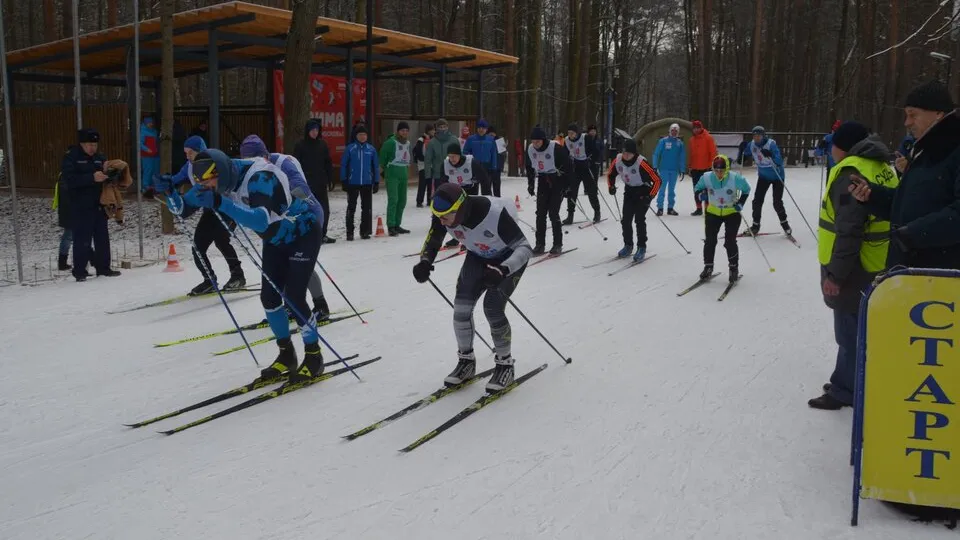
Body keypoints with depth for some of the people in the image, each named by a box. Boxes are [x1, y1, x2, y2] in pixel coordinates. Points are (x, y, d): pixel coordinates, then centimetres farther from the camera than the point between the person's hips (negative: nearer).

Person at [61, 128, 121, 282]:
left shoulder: (100, 158, 12)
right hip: (80, 207, -6)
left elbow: (109, 174, 17)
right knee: (82, 240, -5)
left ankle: (103, 268, 20)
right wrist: (92, 178, -28)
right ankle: (79, 272, 2)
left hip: (99, 205, 6)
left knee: (102, 238, 10)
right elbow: (70, 179, -18)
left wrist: (108, 175, -8)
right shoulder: (71, 158, -5)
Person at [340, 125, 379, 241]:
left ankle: (365, 231, 17)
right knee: (351, 207, 4)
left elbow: (375, 166, 8)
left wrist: (376, 182, 5)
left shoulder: (371, 149, 3)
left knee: (367, 208, 7)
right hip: (352, 183, -2)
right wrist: (344, 180, -4)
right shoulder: (350, 148, -2)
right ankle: (349, 232, 11)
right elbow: (343, 165, 0)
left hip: (367, 183, 2)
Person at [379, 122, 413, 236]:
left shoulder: (408, 143, 12)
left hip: (403, 175, 8)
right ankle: (391, 226, -15)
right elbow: (382, 155, -8)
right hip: (392, 174, -8)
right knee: (393, 199, -15)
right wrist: (382, 168, -5)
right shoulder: (391, 142, -11)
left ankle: (397, 225, 21)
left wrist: (407, 166, 16)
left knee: (402, 201, 11)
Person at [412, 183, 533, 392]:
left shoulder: (495, 213, -40)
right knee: (461, 307, -7)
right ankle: (466, 361, 15)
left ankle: (505, 365, 4)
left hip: (509, 258, -5)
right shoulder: (445, 213, -24)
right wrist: (425, 261, -24)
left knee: (492, 309, -18)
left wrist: (502, 270, -50)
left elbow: (525, 248, -33)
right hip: (478, 257, 5)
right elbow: (433, 240, -3)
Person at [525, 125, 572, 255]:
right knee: (541, 214, 2)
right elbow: (529, 167, 12)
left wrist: (567, 185, -14)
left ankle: (558, 244, 3)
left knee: (553, 213, -8)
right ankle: (540, 244, 10)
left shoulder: (556, 147, -21)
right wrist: (530, 183, 11)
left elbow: (567, 165, -14)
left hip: (557, 182, -5)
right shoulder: (530, 149, -5)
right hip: (543, 182, 5)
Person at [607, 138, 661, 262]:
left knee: (639, 219, -12)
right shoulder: (618, 160, -14)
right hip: (629, 191, 5)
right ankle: (628, 246, 19)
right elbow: (610, 174, 8)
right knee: (626, 220, 2)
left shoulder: (641, 163, -29)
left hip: (643, 192, -5)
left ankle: (641, 248, 0)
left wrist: (650, 196, -28)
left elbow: (657, 180, -25)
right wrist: (611, 186, -7)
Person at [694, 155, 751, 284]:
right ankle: (708, 267, 17)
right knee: (710, 241, 0)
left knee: (730, 241, -7)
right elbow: (698, 187, 3)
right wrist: (701, 194, -19)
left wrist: (741, 203, -13)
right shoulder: (706, 178, -17)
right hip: (713, 212, 2)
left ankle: (734, 268, 11)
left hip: (732, 213, -2)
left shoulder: (735, 178, -20)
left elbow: (746, 189, -1)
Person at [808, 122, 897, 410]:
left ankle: (845, 390, 13)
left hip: (854, 269, -9)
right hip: (877, 265, 10)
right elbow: (883, 215, 17)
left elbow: (849, 230, -26)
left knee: (851, 332, 2)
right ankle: (847, 383, 30)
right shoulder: (883, 169, 11)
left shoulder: (851, 173, -20)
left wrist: (835, 272, -21)